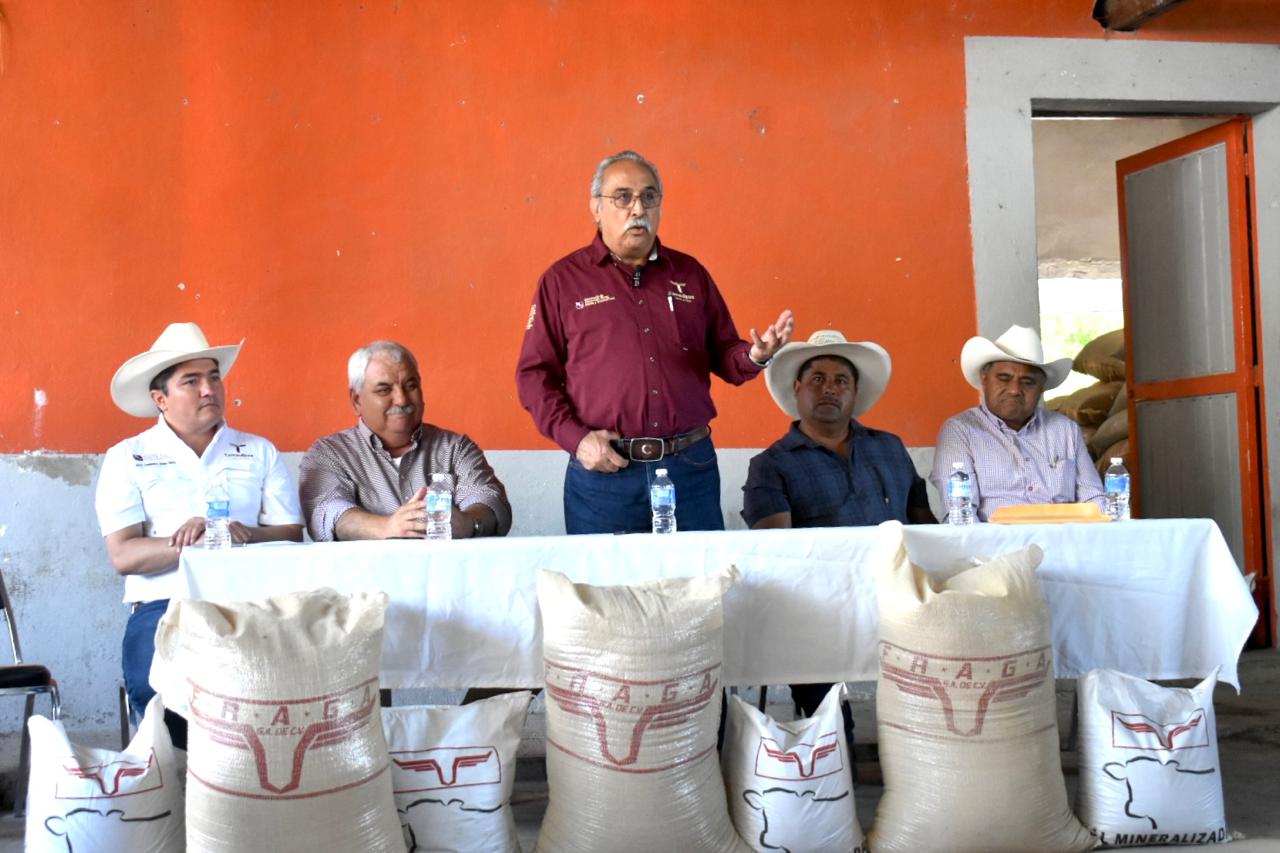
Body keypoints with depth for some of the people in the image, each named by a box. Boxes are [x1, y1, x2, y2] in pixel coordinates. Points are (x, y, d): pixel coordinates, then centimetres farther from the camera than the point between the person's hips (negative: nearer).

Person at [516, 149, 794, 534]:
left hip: (692, 468, 3)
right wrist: (575, 438, -10)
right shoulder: (563, 280, 4)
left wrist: (755, 356, -8)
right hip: (603, 471, -2)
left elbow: (723, 356, 15)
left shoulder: (690, 274, 13)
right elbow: (534, 374, 3)